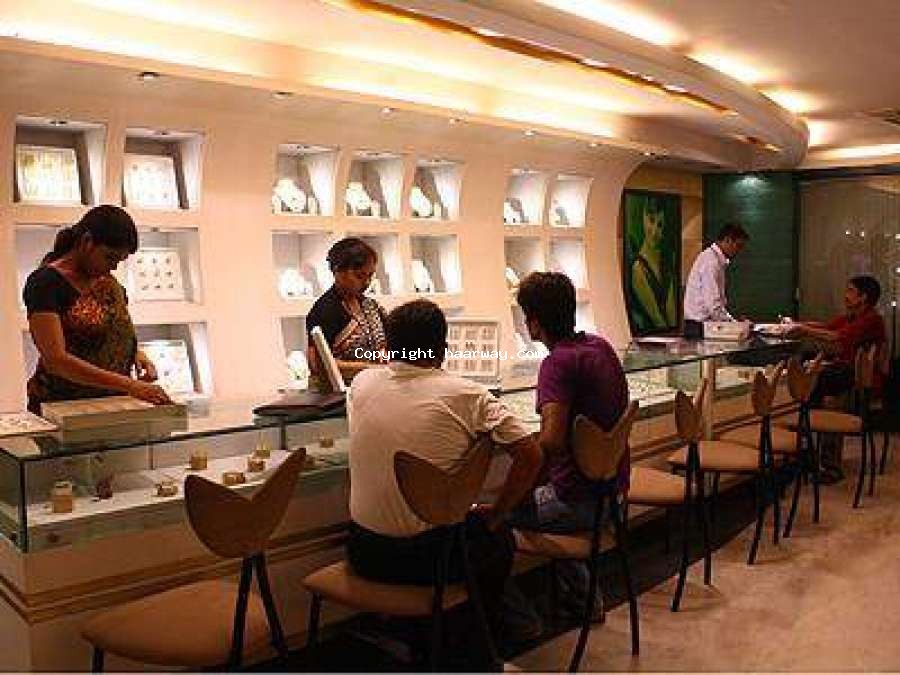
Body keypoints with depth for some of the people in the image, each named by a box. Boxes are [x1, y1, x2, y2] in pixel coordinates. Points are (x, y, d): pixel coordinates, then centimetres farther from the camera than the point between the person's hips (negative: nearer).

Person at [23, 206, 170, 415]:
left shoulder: (107, 282, 12)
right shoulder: (45, 283, -8)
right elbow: (56, 360, -18)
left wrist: (135, 353, 0)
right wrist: (129, 385, -25)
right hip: (59, 406, -5)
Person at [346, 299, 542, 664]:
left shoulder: (361, 383, -2)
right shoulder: (466, 394, -13)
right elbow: (530, 456, -12)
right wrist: (494, 514, 0)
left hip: (365, 555, 4)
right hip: (429, 558, -4)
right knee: (499, 539, 28)